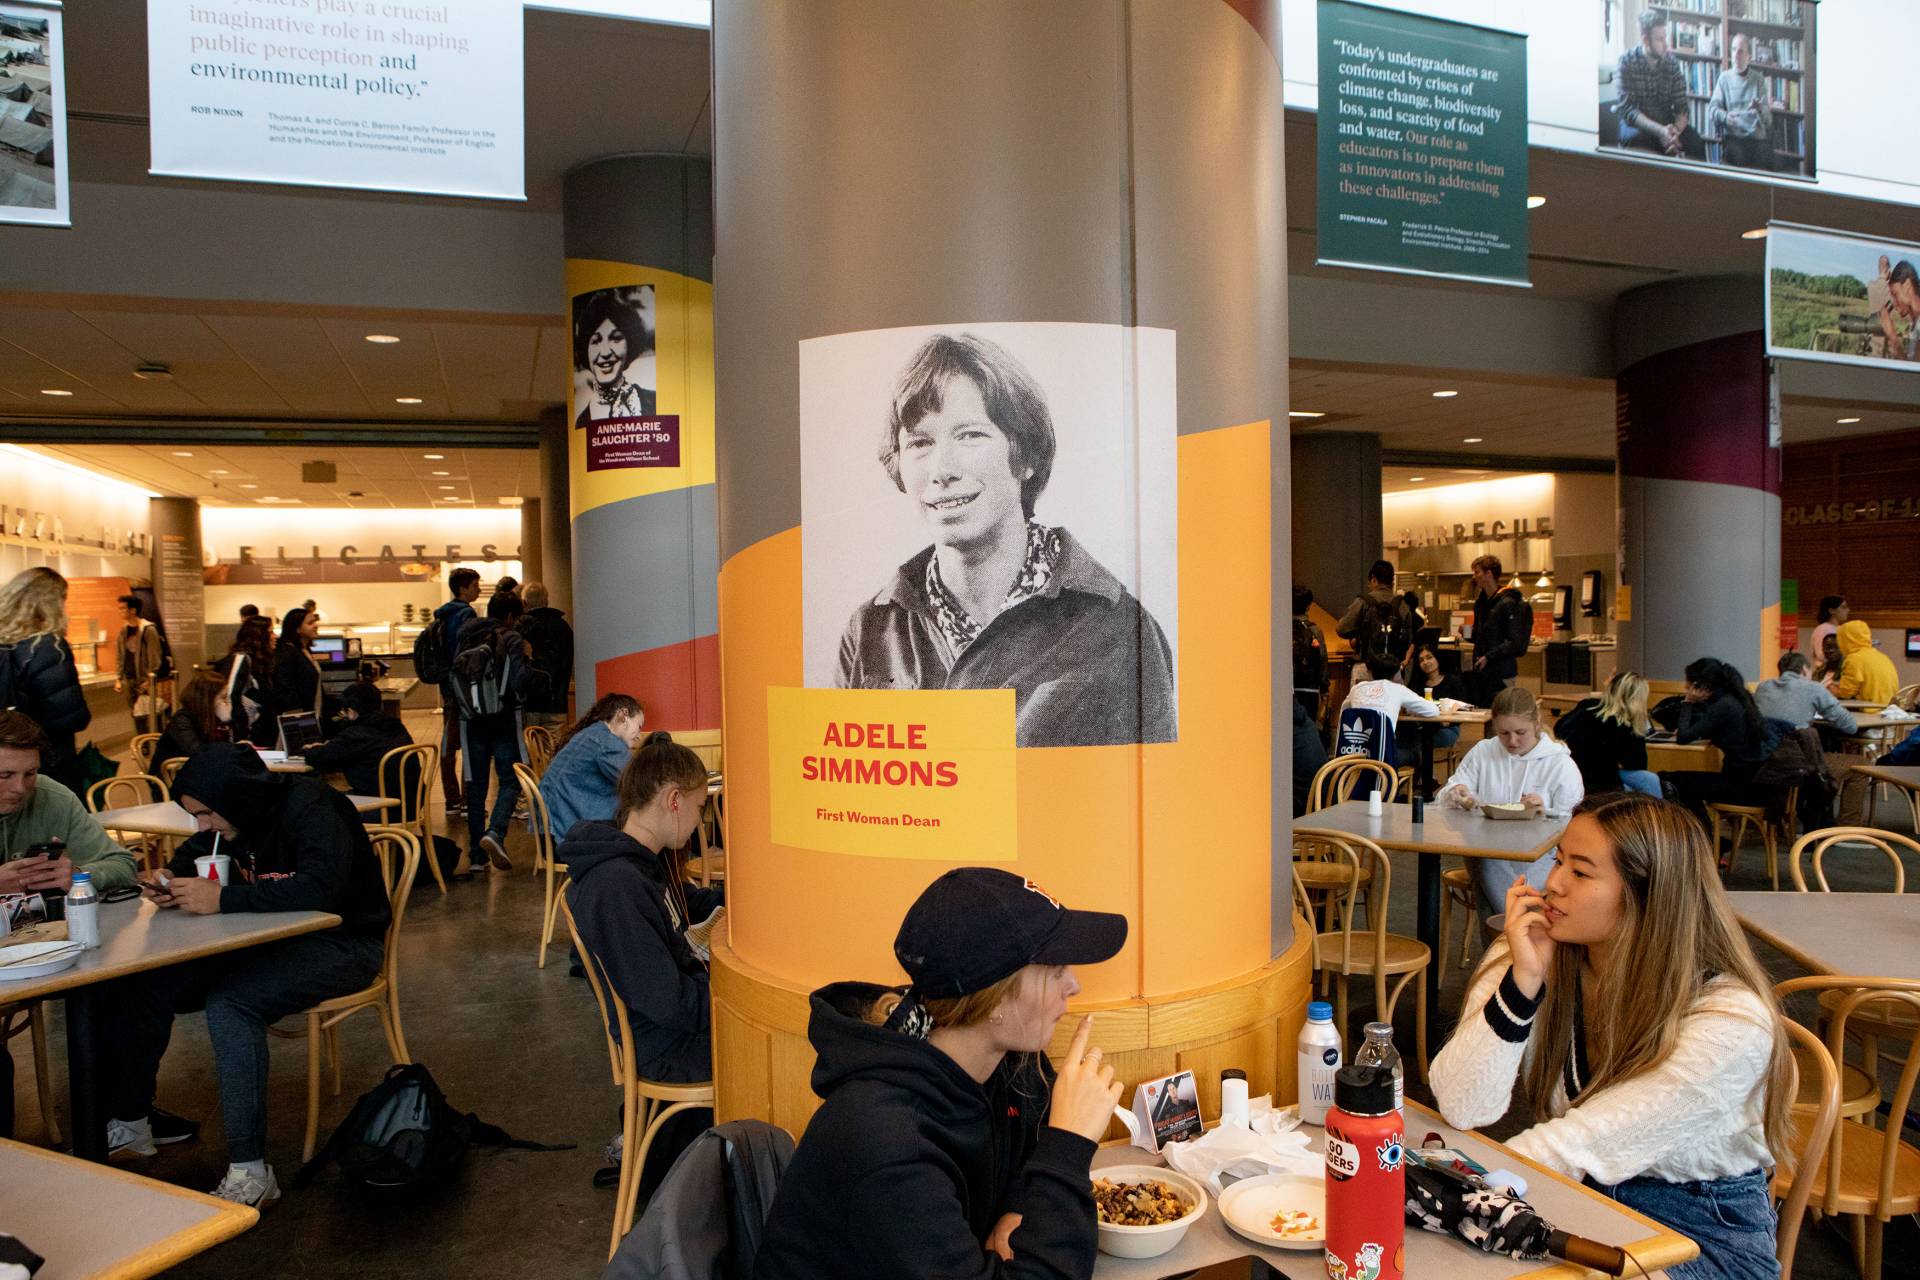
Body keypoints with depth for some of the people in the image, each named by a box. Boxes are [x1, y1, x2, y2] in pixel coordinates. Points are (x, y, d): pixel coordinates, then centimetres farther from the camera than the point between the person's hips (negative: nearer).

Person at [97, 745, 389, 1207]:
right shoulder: (234, 817, 0)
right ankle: (127, 1125, 17)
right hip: (271, 939, 8)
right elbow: (194, 853, 21)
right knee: (137, 987, -3)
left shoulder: (312, 809, -24)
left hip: (341, 943, -8)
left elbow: (320, 889, -37)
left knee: (229, 1004, -32)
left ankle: (250, 1174, -26)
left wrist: (222, 899, -33)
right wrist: (170, 881, -3)